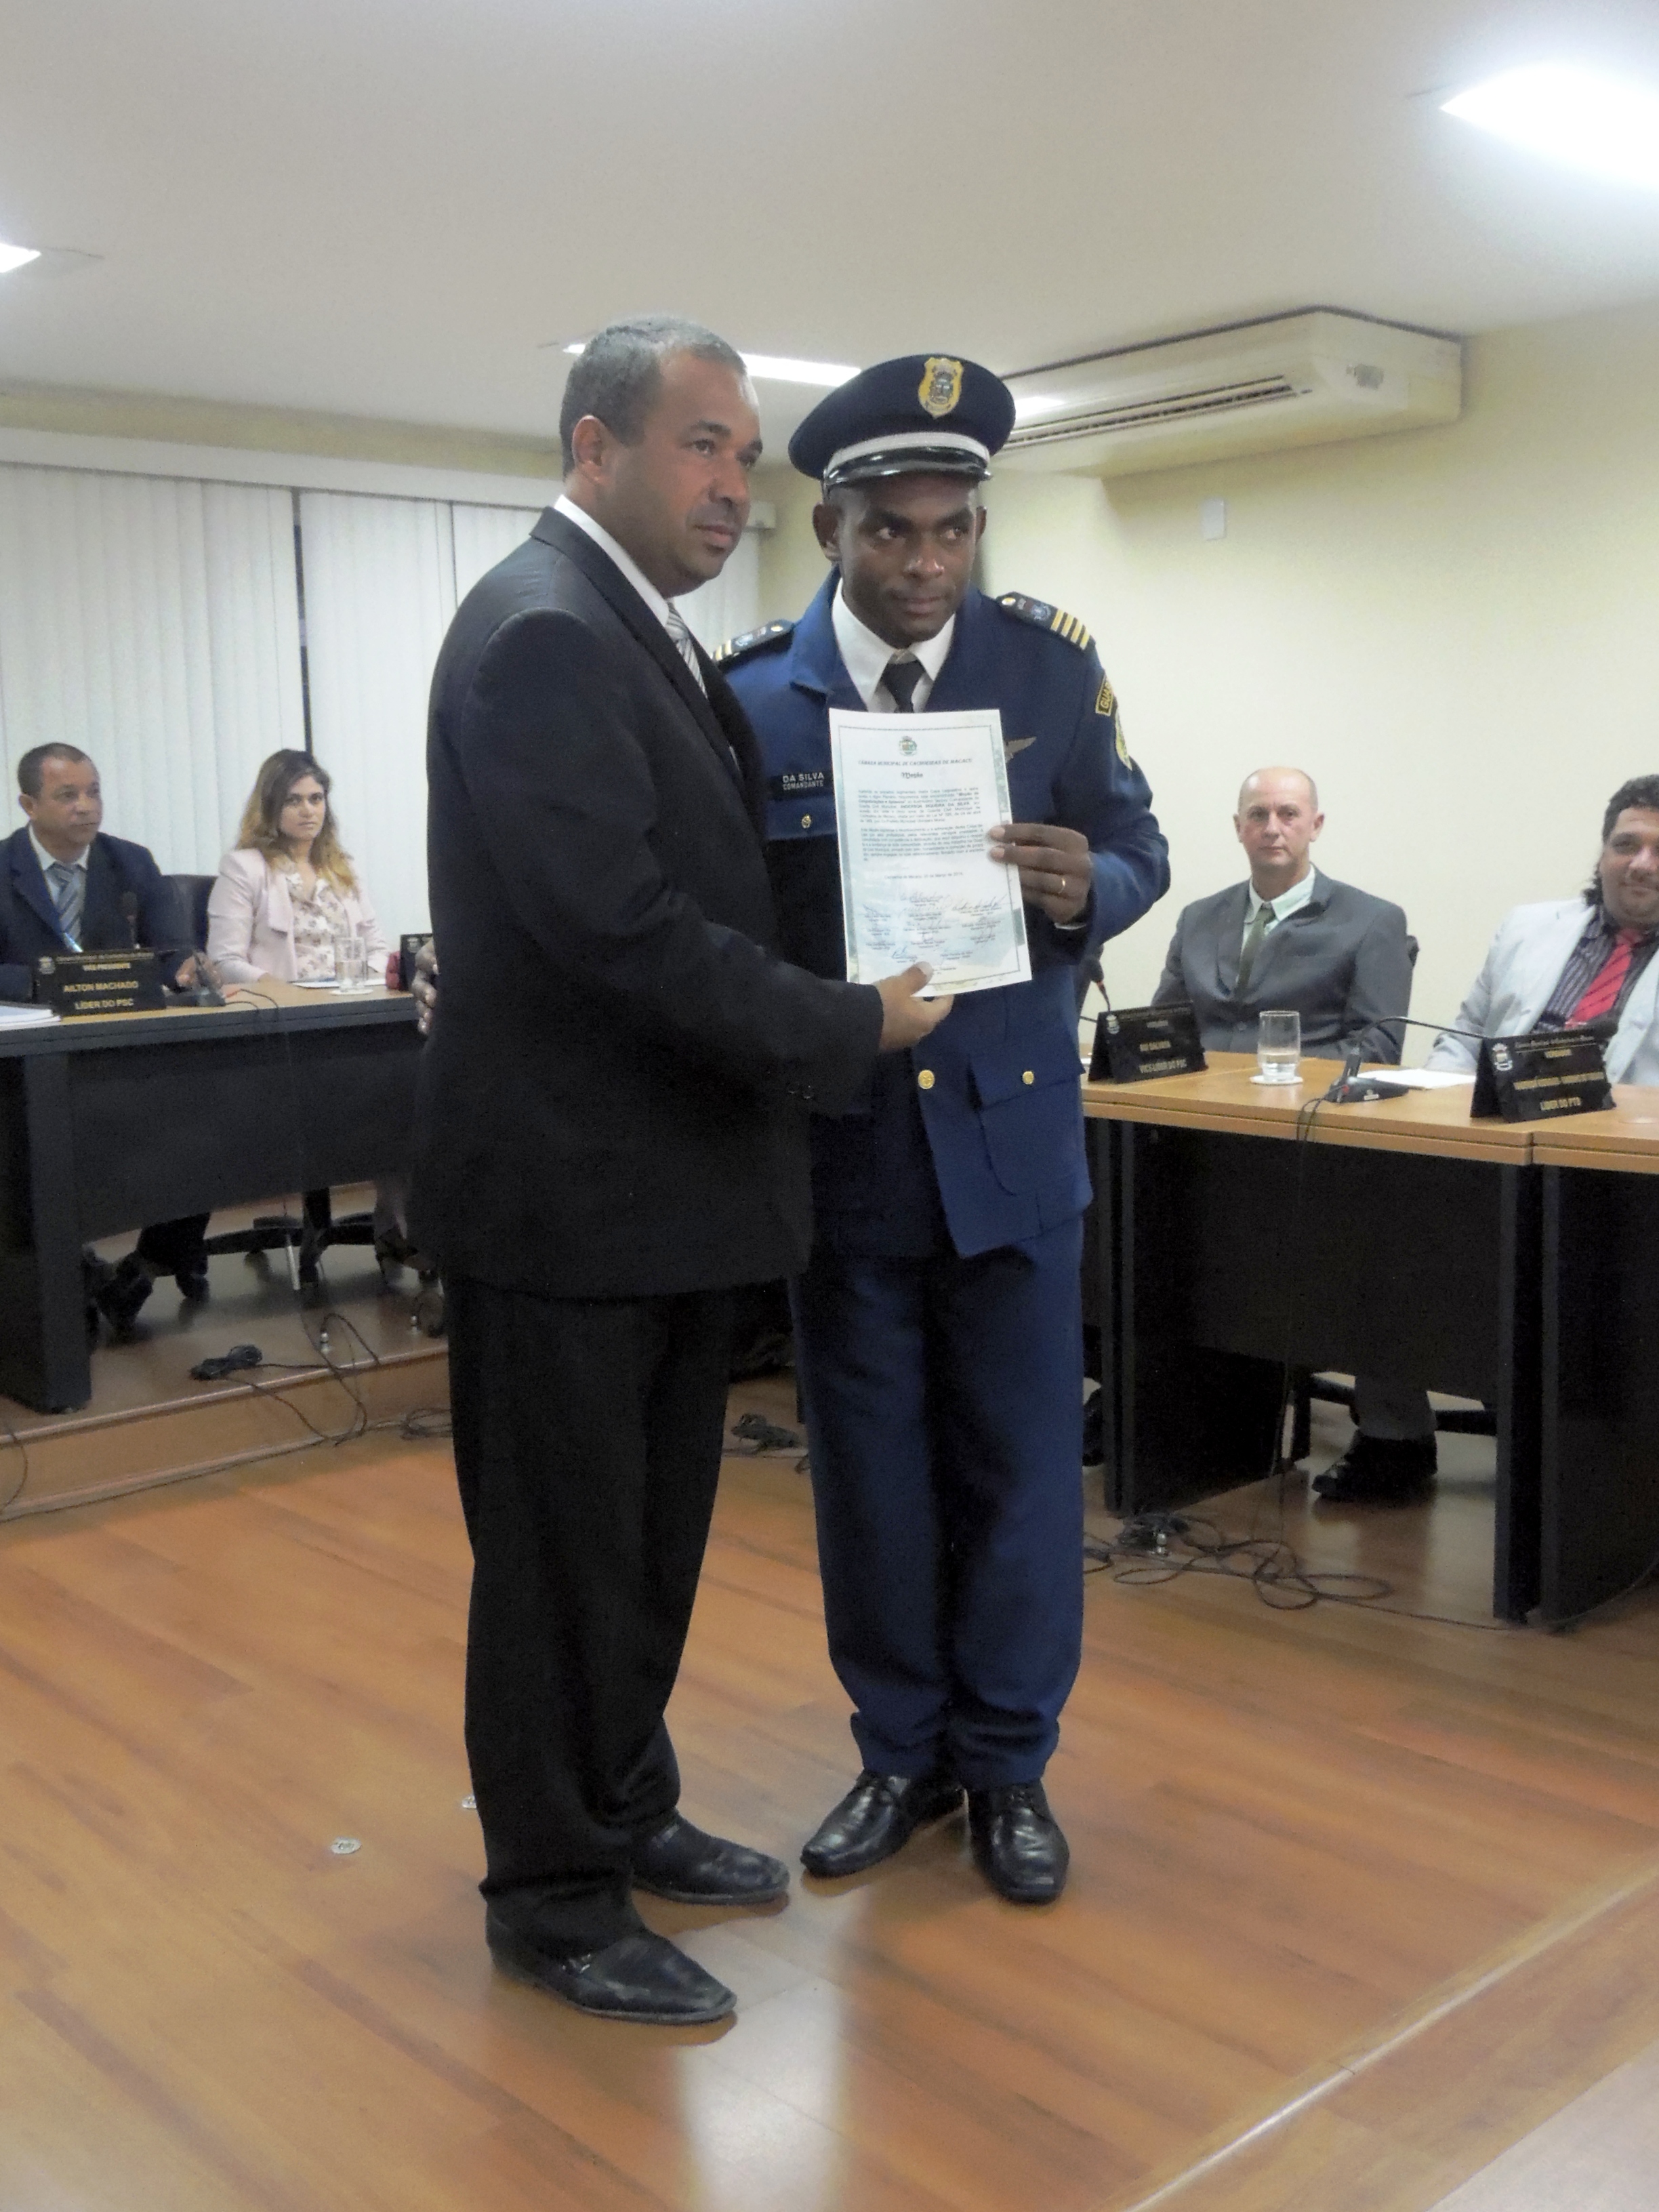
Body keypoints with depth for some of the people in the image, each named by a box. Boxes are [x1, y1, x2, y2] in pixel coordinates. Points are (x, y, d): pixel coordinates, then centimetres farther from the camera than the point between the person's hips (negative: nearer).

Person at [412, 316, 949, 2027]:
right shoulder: (542, 633, -18)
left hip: (659, 1180, 9)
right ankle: (553, 1896, 23)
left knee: (651, 1539, 20)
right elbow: (618, 922, -26)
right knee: (566, 1554, 5)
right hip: (568, 1187, -9)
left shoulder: (641, 635, 14)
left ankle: (625, 1813, 38)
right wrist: (852, 1025, -17)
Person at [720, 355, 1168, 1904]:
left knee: (1020, 1463, 9)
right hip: (839, 1138, 0)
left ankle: (1008, 1764, 28)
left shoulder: (1051, 664, -2)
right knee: (869, 1469, 12)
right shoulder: (748, 695, -5)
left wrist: (1083, 886, -19)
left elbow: (1138, 857, 3)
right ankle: (900, 1753, 31)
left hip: (1013, 1129, 1)